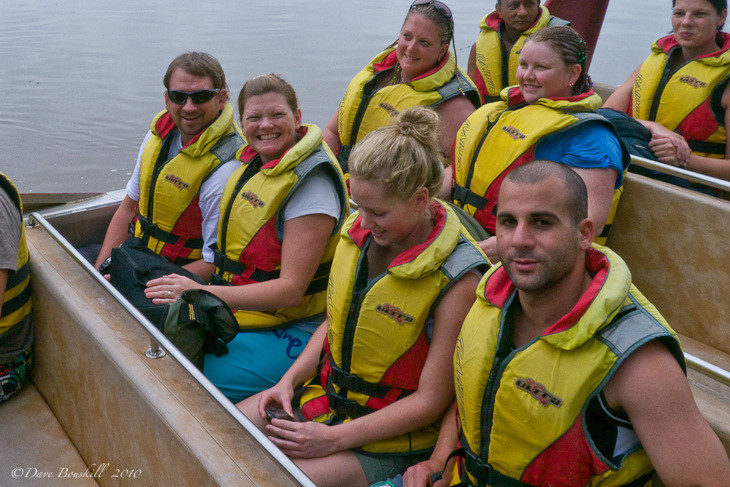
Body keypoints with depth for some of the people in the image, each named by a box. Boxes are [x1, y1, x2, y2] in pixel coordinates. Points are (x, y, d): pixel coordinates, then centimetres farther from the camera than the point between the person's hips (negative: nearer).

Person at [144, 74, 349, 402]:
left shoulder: (312, 183, -18)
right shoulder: (254, 162, 8)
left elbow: (291, 289, -22)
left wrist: (203, 293, -26)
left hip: (288, 334, -8)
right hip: (235, 315, 8)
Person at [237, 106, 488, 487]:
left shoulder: (456, 277, -23)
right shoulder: (359, 231, -3)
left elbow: (430, 400, -19)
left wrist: (334, 438, -20)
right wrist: (290, 380, -2)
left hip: (389, 441, -6)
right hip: (324, 395, 7)